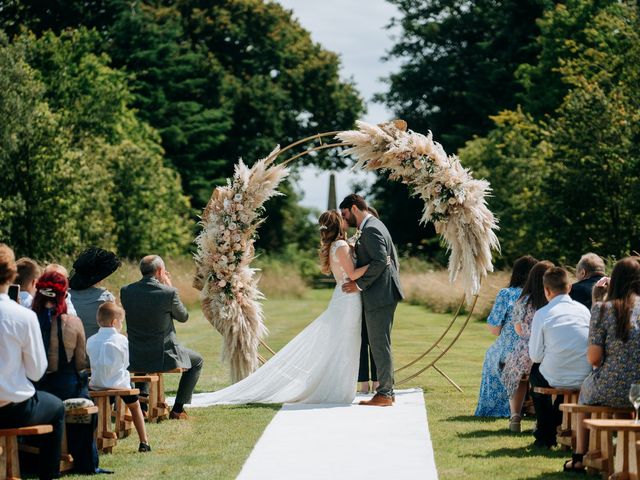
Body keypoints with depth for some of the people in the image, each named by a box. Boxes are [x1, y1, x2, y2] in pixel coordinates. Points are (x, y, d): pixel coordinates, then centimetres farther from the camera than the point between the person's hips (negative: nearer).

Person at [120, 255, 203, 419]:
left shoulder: (126, 291, -5)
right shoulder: (168, 292, -17)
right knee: (197, 361, 24)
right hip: (163, 357, -4)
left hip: (135, 359, 4)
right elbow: (183, 317, 0)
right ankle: (178, 409, 18)